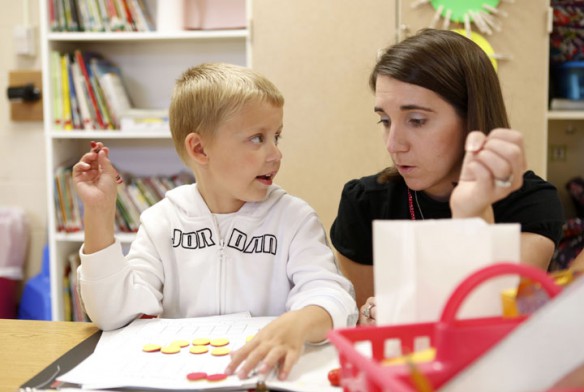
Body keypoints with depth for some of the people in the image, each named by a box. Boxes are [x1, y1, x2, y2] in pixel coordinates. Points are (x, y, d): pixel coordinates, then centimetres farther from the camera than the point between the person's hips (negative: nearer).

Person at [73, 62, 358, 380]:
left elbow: (331, 297, -15)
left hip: (266, 374, 1)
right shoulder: (162, 221, 3)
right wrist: (99, 212, -10)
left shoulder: (293, 218, -1)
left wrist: (297, 325, -37)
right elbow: (112, 312, -4)